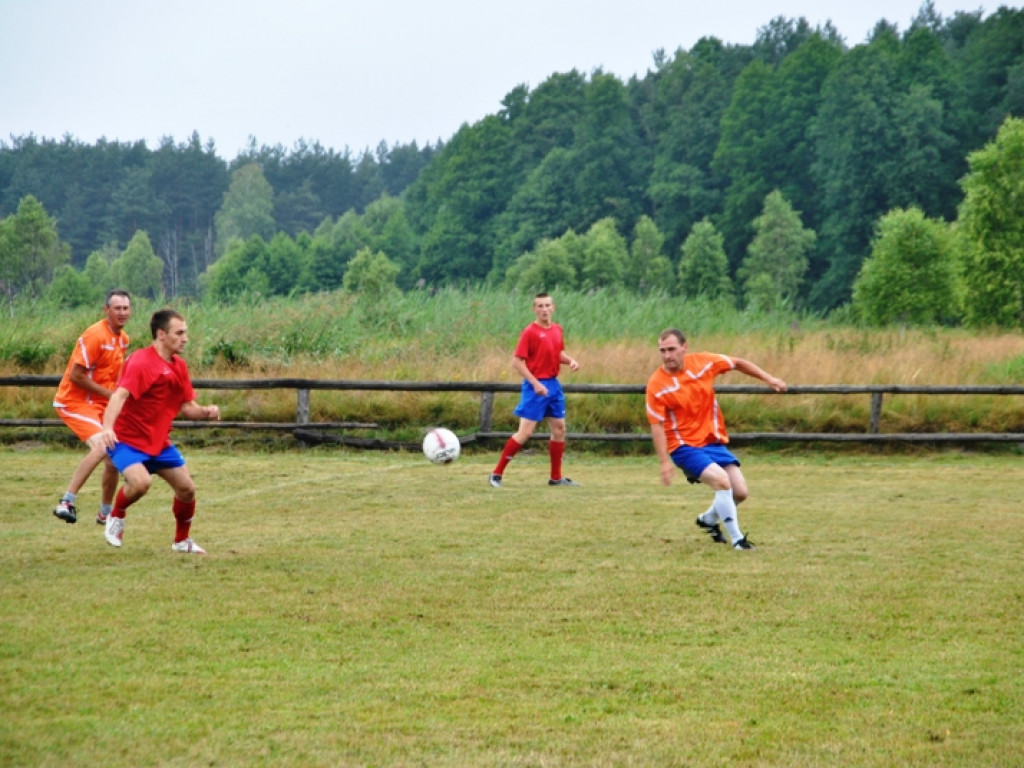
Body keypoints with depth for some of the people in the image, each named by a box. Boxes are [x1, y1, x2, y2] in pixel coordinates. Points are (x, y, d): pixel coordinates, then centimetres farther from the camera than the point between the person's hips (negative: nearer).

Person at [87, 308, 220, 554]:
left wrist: (205, 412, -11)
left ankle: (182, 541, 29)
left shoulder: (179, 366, 4)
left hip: (159, 441, 8)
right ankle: (116, 517, 0)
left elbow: (186, 407, 12)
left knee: (187, 489, 6)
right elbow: (120, 396, -36)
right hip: (127, 439, -8)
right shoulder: (141, 363, -22)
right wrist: (107, 428, -52)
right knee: (141, 481, -31)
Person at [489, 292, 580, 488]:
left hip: (553, 384, 7)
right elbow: (517, 362, -14)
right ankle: (497, 473, -2)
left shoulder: (557, 329, 8)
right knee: (525, 432, -10)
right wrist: (535, 383, -21)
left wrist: (570, 361, 1)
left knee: (559, 428, 10)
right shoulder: (530, 332, -12)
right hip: (536, 386, -7)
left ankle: (556, 477, 21)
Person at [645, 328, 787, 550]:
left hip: (713, 440, 5)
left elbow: (737, 363, 12)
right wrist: (665, 462, -20)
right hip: (684, 445, -5)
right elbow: (657, 425, -14)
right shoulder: (657, 384, -14)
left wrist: (768, 378, 10)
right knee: (721, 480, -26)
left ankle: (709, 519, 30)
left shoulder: (704, 362, -5)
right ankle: (737, 539, -14)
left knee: (740, 492, 0)